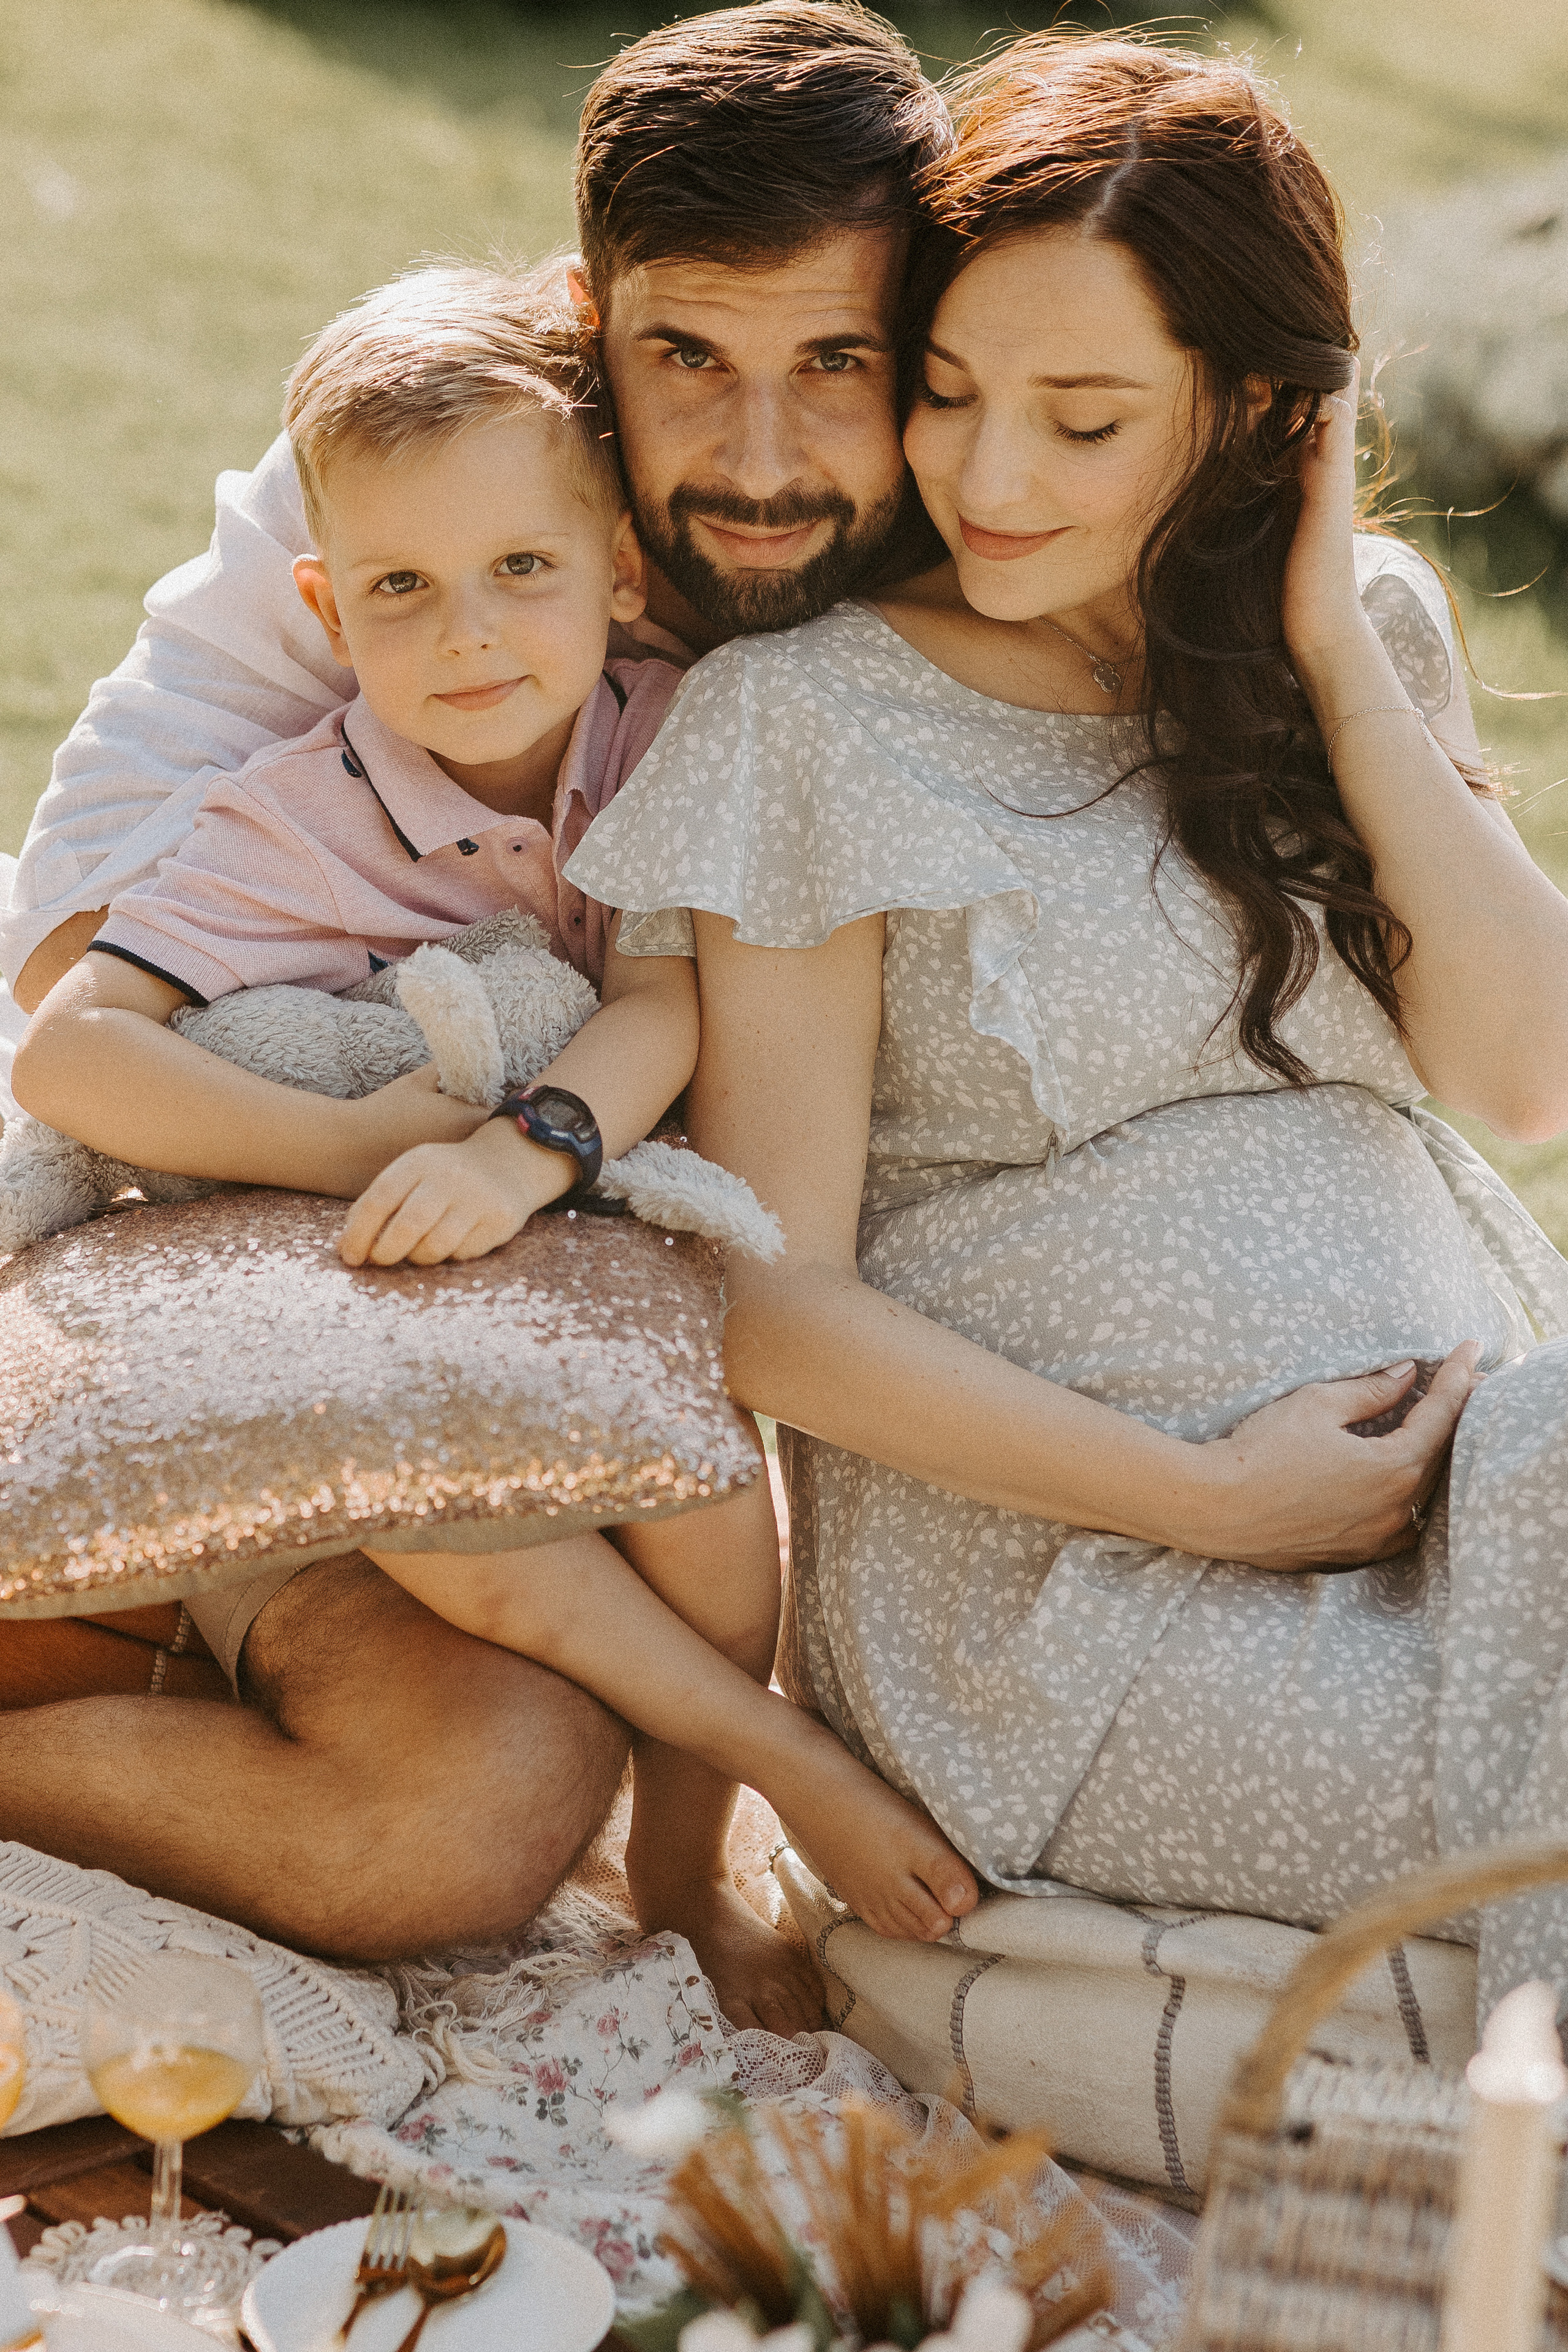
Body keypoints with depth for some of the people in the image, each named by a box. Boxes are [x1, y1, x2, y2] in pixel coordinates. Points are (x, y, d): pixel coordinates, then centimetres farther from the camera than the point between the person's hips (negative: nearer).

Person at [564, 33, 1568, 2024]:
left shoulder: (1366, 631, 12)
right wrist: (1208, 1500, -12)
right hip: (1058, 1571, -5)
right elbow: (772, 1300, -5)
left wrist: (1330, 650, -3)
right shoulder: (813, 719, -2)